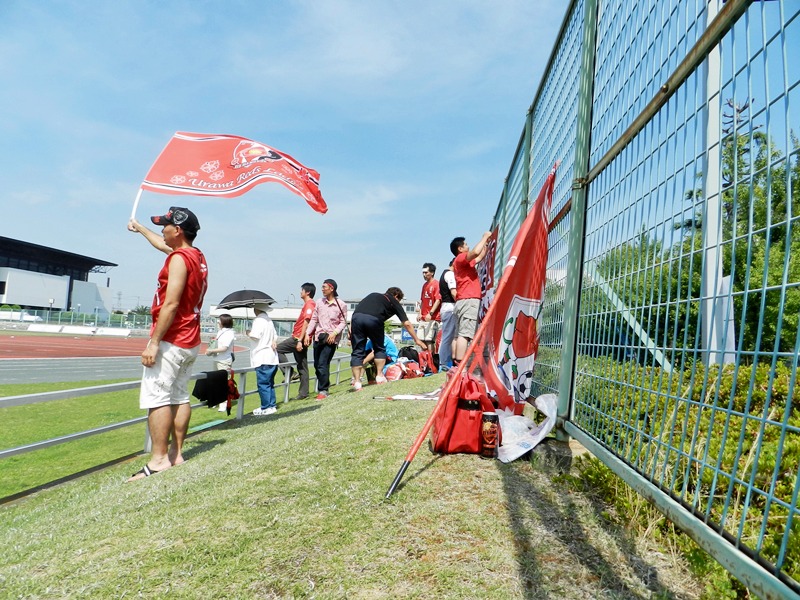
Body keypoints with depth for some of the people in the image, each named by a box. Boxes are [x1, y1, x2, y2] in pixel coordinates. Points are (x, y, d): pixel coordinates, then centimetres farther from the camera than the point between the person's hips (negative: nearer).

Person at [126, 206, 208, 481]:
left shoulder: (179, 258, -14)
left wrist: (154, 342, -20)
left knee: (156, 397, -7)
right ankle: (176, 453, 17)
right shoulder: (197, 256, 13)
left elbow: (171, 305, -21)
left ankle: (159, 460, -6)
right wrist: (139, 228, 48)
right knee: (180, 397, 11)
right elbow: (163, 245, 34)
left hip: (171, 342, -10)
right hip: (191, 342, 10)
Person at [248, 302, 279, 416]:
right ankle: (272, 405, 16)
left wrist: (248, 333, 1)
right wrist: (274, 341, 0)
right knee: (269, 383, 14)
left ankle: (266, 408, -5)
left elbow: (255, 335, -19)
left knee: (262, 383, -6)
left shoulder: (259, 320, -10)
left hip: (262, 358, -9)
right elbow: (275, 335, 21)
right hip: (272, 357, 9)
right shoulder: (269, 320, 20)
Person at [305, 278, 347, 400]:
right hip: (318, 337, 5)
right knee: (317, 365, 9)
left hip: (331, 339, -5)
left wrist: (335, 333, -14)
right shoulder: (320, 302, 8)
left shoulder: (341, 305, -3)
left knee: (322, 365, -11)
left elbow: (343, 322, -1)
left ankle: (323, 390, 0)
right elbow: (314, 319, 11)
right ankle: (324, 386, 25)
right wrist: (307, 334, 5)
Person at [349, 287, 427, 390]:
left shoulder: (373, 295, 36)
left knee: (357, 351, 9)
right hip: (374, 319, -3)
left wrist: (352, 331, 28)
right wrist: (417, 340, 28)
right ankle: (380, 376, 16)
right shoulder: (394, 302, 25)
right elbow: (407, 323, 22)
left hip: (356, 315, 3)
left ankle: (357, 382, 4)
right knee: (379, 348, 21)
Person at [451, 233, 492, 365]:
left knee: (459, 335, 5)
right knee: (465, 334, -17)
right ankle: (460, 365, -23)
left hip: (462, 302, 10)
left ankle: (455, 363, 5)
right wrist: (485, 237, -8)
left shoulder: (463, 261, 25)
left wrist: (486, 243, 38)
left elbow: (479, 257, 39)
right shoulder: (461, 258, -3)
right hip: (469, 300, -10)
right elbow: (475, 252, -22)